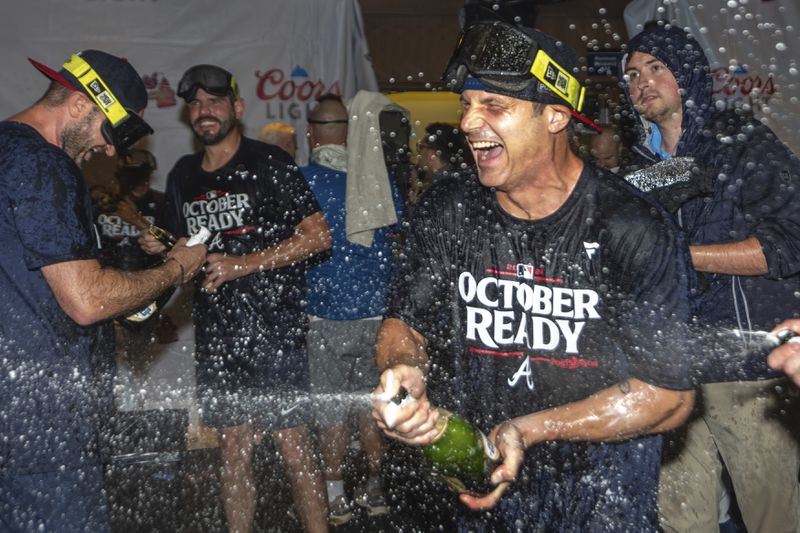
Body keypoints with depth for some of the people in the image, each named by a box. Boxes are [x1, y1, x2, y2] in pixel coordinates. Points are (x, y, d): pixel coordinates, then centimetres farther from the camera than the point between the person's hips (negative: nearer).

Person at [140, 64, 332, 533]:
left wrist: (243, 265, -16)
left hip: (274, 323, -6)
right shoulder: (184, 175, 13)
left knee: (293, 445, -2)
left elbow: (319, 236, -11)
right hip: (216, 329, 6)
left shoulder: (268, 163, -6)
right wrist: (161, 250, 1)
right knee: (234, 449, 13)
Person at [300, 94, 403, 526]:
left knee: (331, 408, 7)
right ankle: (375, 488, 25)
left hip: (326, 315, -3)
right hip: (378, 311, 3)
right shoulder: (378, 176, -1)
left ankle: (335, 498, 15)